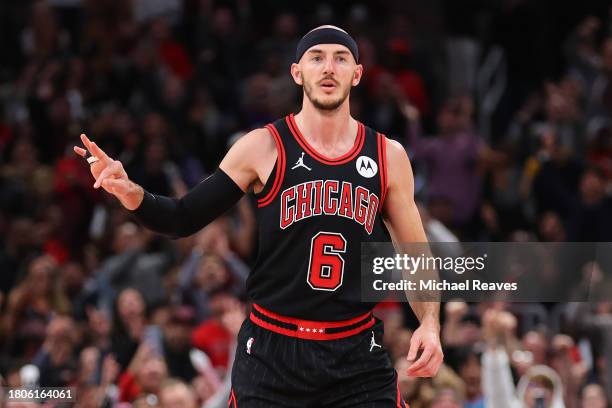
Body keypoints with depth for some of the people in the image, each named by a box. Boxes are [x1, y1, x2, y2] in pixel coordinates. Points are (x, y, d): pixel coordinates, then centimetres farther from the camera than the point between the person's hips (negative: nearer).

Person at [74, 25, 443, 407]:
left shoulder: (388, 156, 3)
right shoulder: (263, 147, -3)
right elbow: (185, 218, 0)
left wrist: (430, 322, -5)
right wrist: (129, 191, -18)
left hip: (357, 357, 1)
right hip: (271, 354, -1)